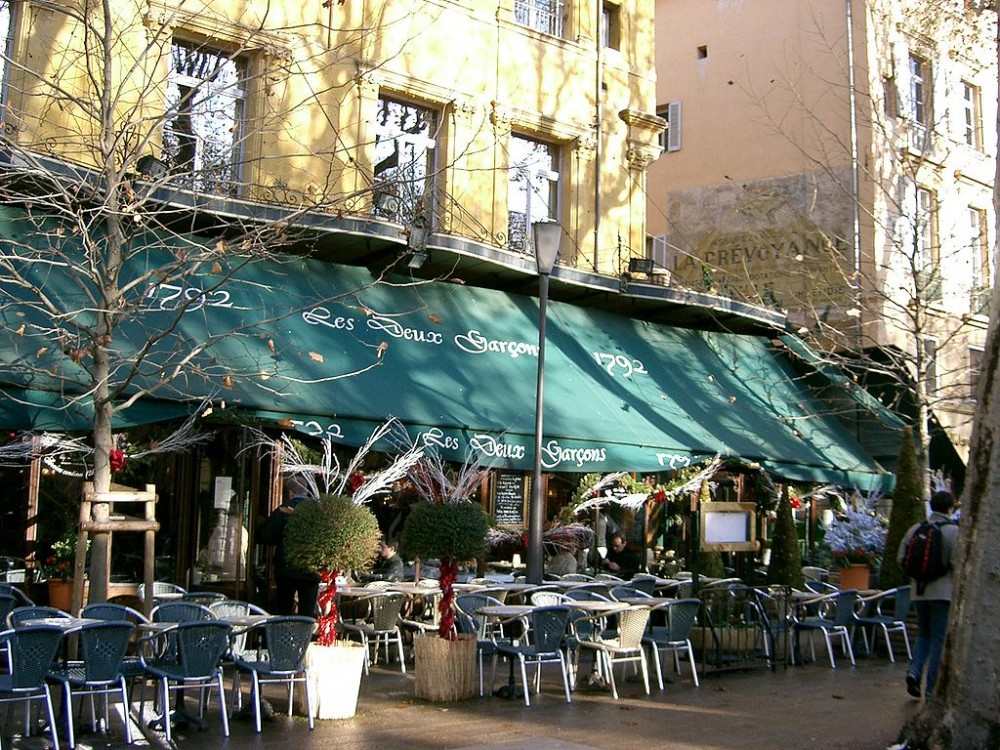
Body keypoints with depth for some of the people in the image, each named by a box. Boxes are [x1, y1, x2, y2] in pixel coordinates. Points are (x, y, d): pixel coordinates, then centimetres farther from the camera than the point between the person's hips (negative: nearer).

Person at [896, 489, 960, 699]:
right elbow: (957, 564, -16)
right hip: (943, 593, -5)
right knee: (939, 640, 3)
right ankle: (931, 688, 4)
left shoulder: (915, 529, 3)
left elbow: (901, 558, 4)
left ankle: (914, 671, -1)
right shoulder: (954, 532, -11)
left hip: (918, 592, 5)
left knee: (924, 634, 20)